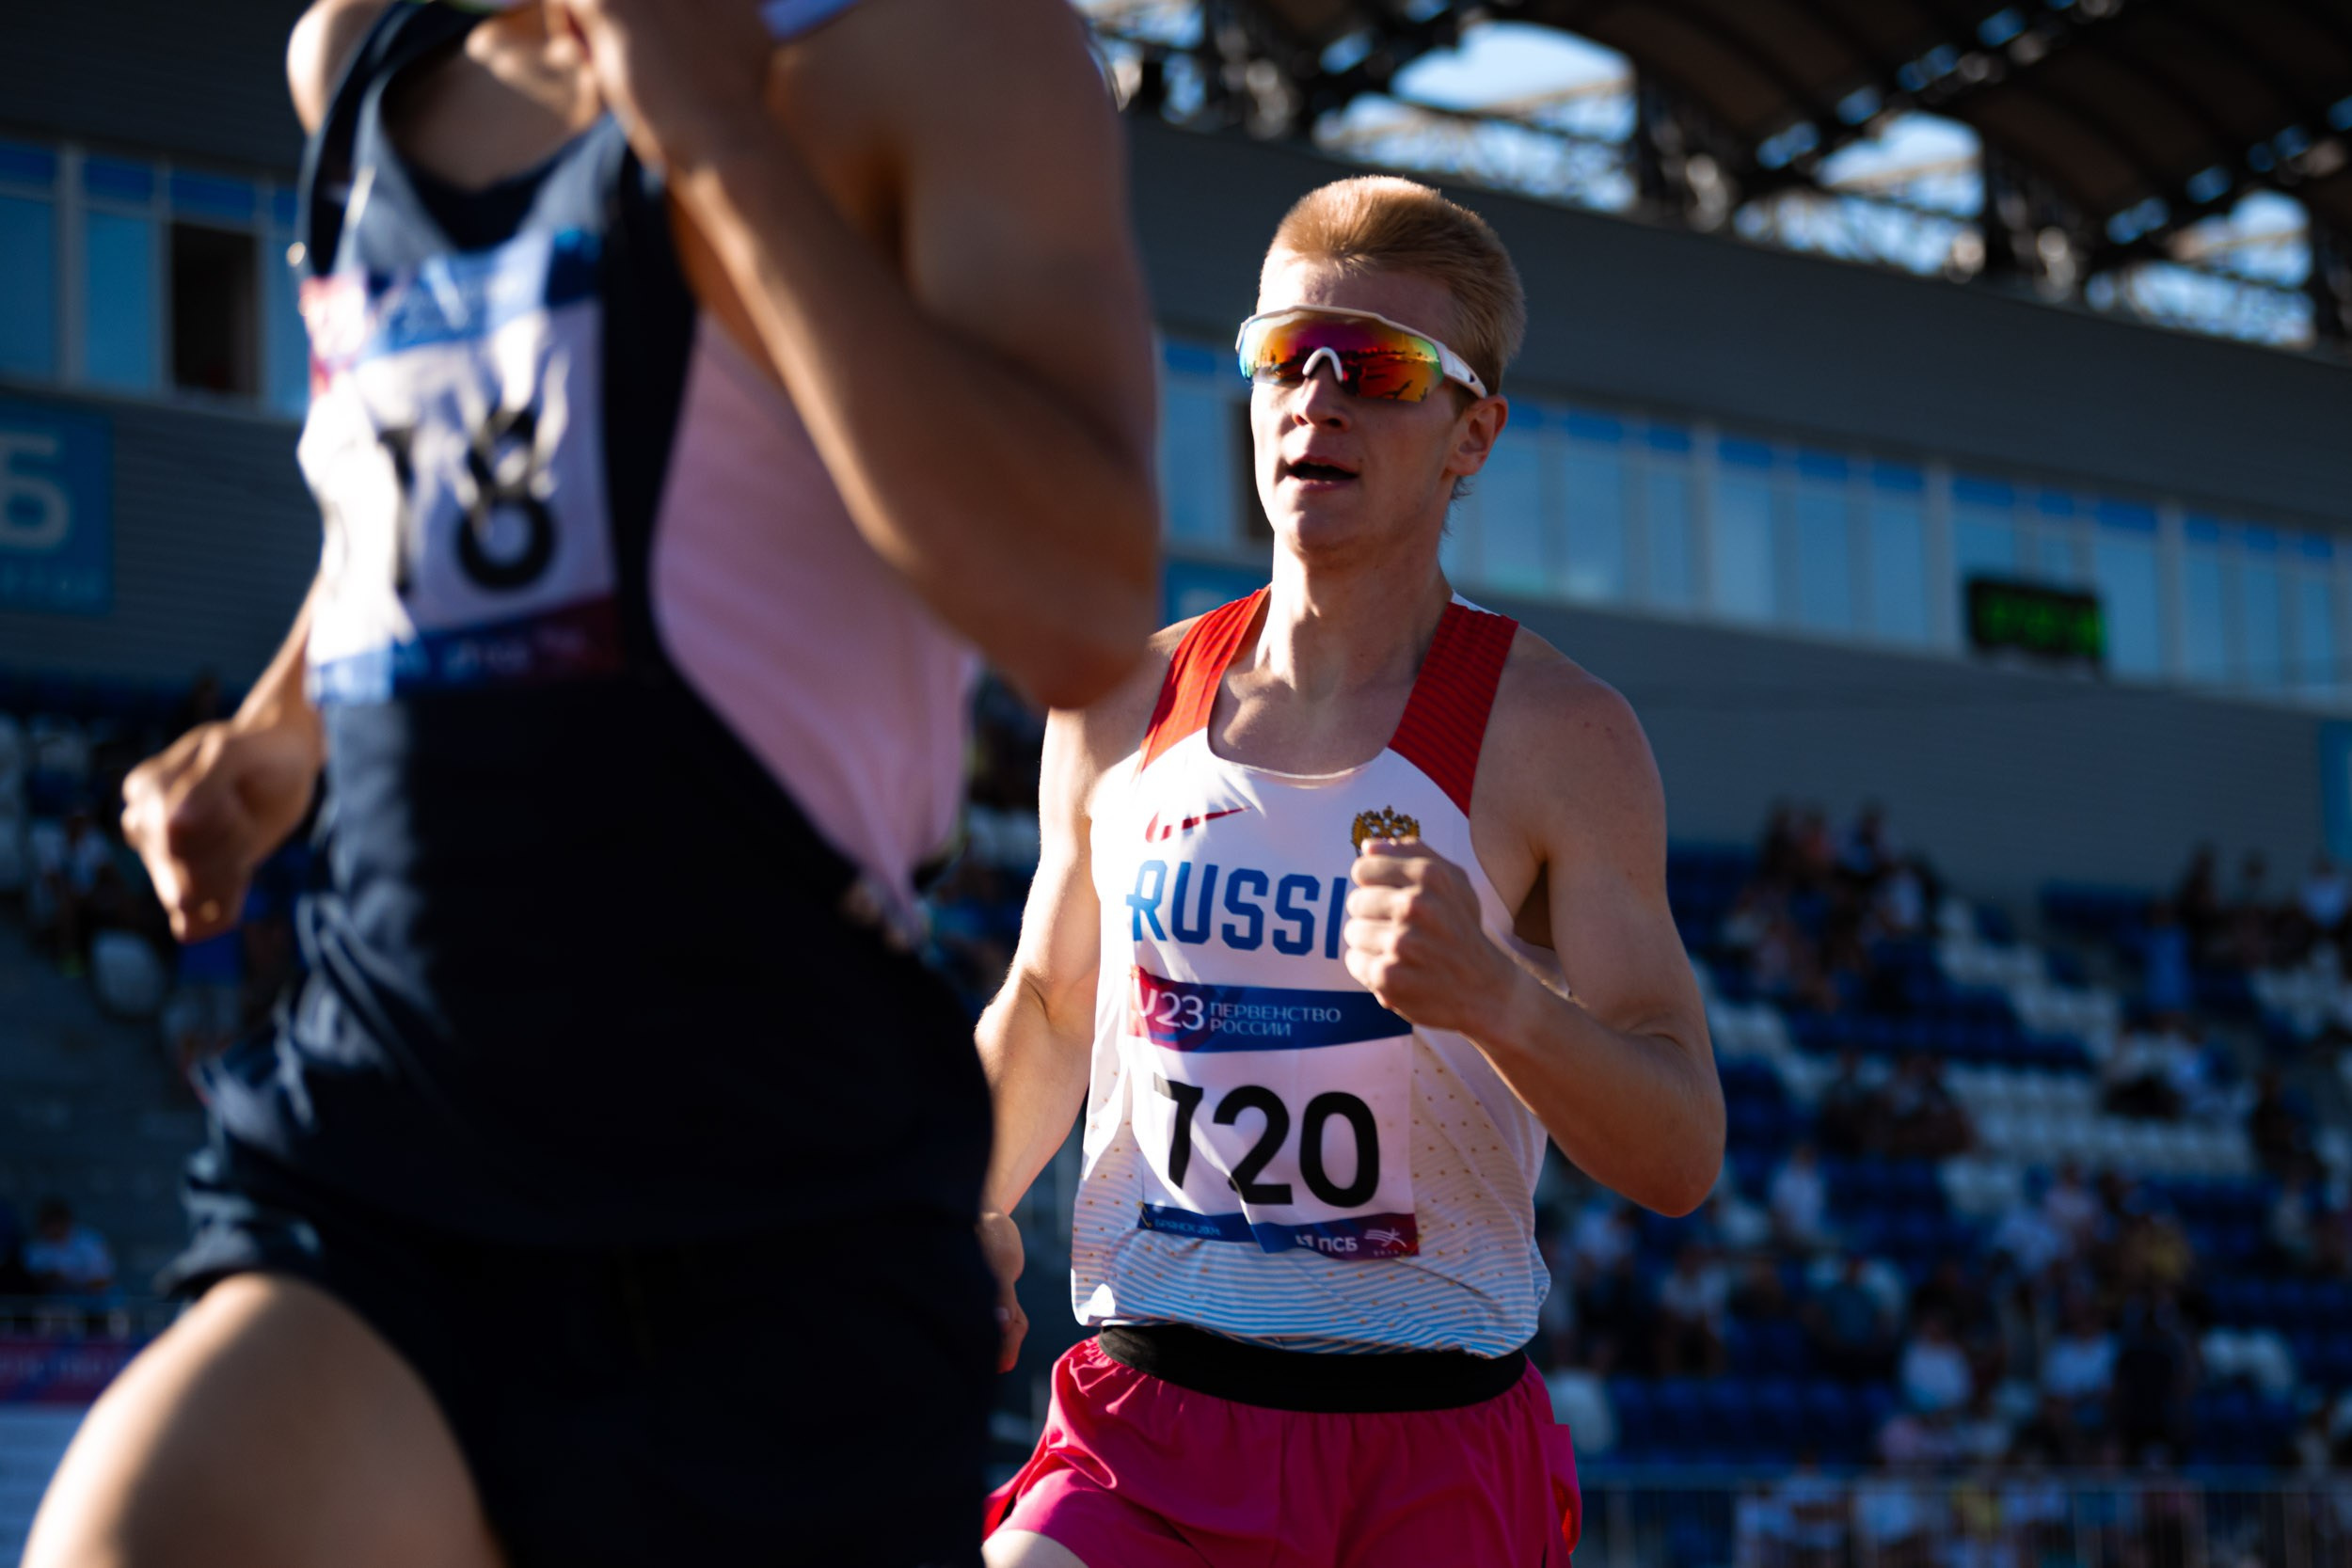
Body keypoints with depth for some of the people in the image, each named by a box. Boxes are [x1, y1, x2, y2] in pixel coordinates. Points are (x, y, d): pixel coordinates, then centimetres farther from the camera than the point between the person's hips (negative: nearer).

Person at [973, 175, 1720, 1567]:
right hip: (1146, 1420, 2)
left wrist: (1497, 996, -25)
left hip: (1436, 1453, -1)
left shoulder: (1559, 735, -2)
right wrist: (961, 1208, 5)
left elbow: (1682, 1160, -7)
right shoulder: (1126, 707, 7)